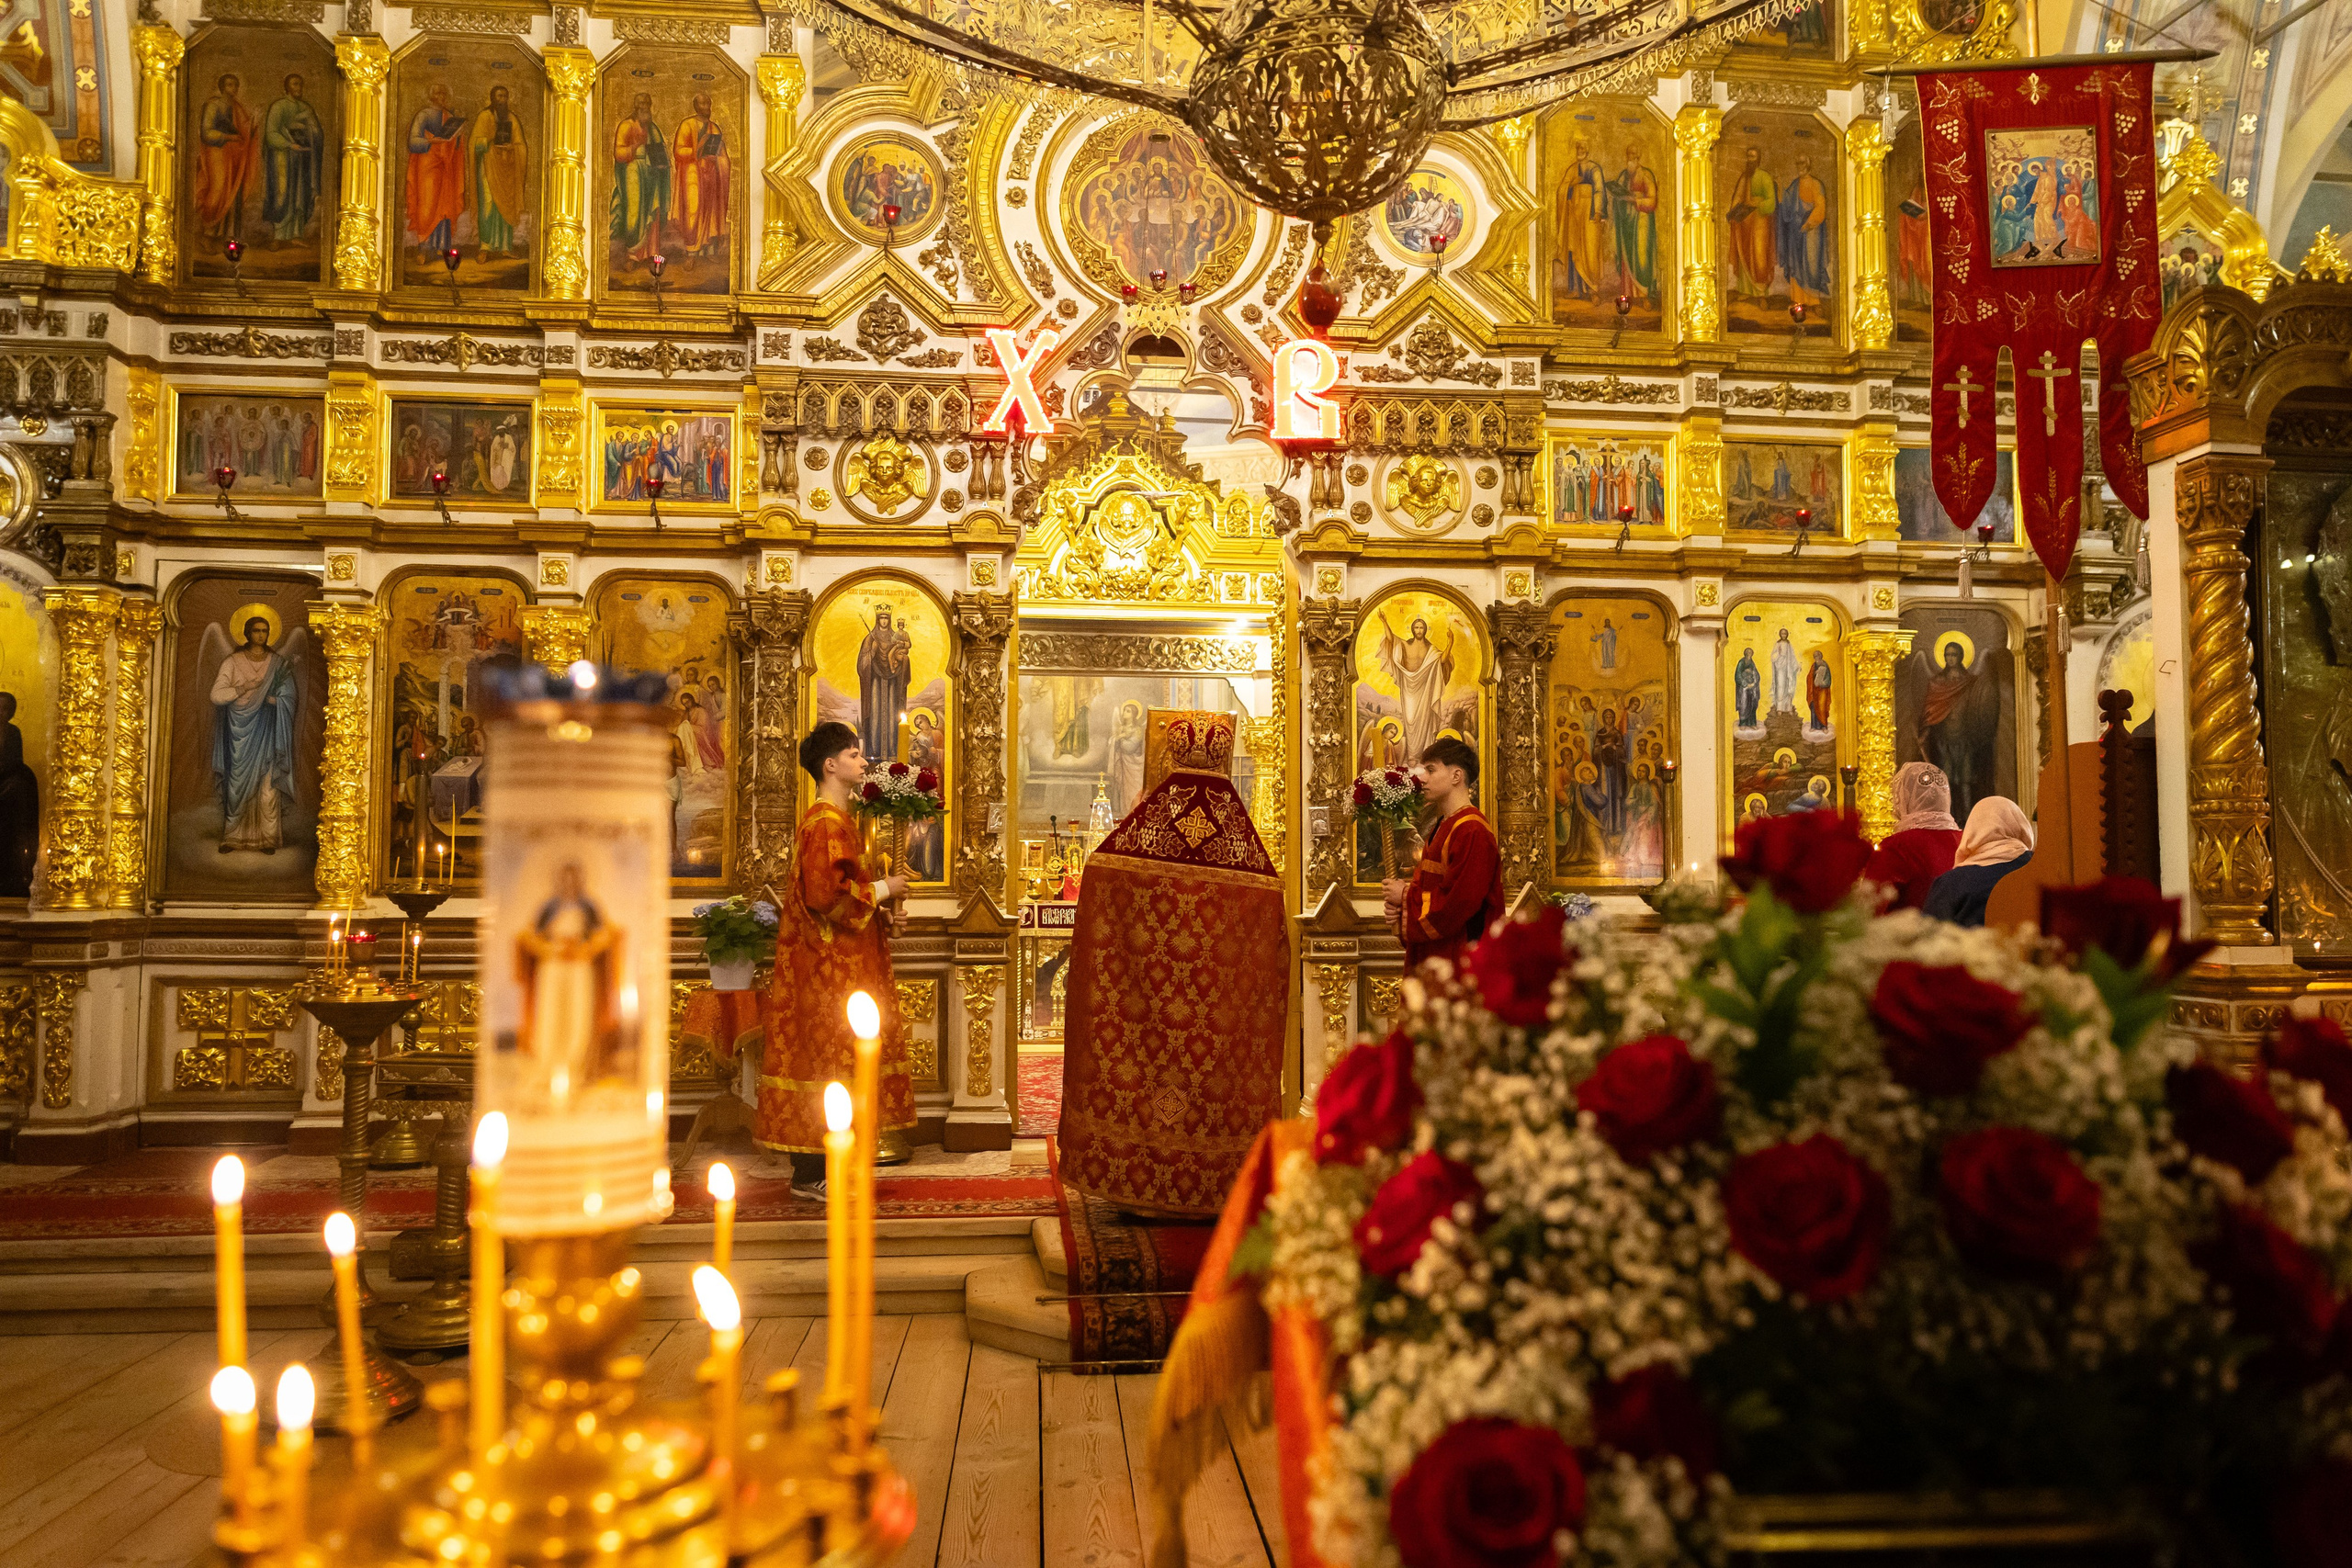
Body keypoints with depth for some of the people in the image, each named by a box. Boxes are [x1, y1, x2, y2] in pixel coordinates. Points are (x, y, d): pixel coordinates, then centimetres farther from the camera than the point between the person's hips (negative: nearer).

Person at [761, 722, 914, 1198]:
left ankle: (816, 1166, 18)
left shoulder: (838, 820, 15)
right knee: (824, 1057, -5)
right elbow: (827, 896, -25)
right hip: (827, 965, -10)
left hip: (839, 964, 10)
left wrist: (881, 885, 12)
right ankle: (809, 1174, 1)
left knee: (828, 1059, 12)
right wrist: (883, 889, -13)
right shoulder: (826, 824, -17)